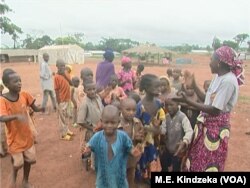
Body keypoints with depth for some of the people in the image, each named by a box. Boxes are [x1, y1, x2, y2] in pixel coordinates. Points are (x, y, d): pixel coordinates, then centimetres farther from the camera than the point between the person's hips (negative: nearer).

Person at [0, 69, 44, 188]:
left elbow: (35, 108, 1)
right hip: (14, 137, -4)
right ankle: (13, 176, 42)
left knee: (29, 160, 15)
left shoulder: (24, 95, -9)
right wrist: (16, 116, -51)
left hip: (27, 135, 4)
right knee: (18, 163, 6)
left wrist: (41, 108, -21)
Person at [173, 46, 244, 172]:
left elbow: (215, 110, -27)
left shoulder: (228, 81, -24)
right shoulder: (218, 76, 5)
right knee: (199, 158, 22)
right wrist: (193, 84, 8)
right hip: (207, 122, 9)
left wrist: (187, 101, -28)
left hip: (217, 125, -9)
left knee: (210, 162, 9)